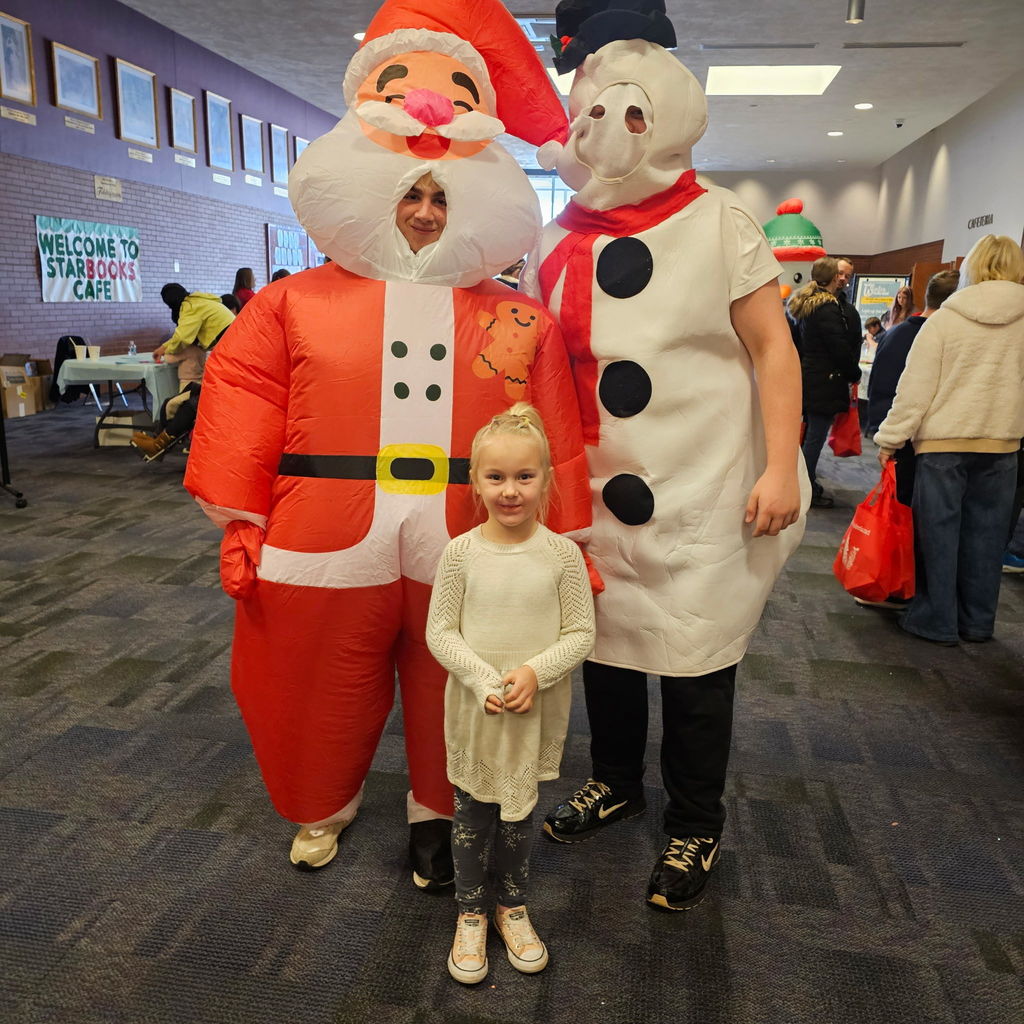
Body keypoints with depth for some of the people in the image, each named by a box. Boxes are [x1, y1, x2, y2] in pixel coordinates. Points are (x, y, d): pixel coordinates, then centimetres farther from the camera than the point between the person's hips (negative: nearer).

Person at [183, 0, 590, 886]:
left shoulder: (521, 322, 5)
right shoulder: (297, 304, 3)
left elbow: (555, 444, 2)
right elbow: (243, 409, 0)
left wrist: (562, 540, 0)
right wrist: (239, 522, -5)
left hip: (466, 549, 1)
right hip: (327, 546, 0)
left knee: (453, 699, 15)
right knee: (324, 694, 16)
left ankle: (437, 814, 42)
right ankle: (325, 807, 46)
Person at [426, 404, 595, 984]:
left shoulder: (562, 554, -11)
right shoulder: (461, 553, -11)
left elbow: (582, 634, -7)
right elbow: (440, 632, -7)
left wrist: (534, 672, -20)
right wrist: (483, 678, -18)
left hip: (536, 710, 0)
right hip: (473, 708, 0)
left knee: (520, 812, 17)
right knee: (472, 814, 14)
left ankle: (514, 907, 41)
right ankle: (471, 914, 36)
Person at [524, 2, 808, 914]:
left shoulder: (718, 222, -4)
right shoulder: (558, 244, 8)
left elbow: (772, 348, -5)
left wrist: (780, 467, -13)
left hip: (702, 497, -4)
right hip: (597, 496, 5)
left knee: (694, 664, 5)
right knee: (604, 643, 17)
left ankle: (695, 826, 27)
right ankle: (616, 782, 41)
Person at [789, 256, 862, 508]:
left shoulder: (806, 304, 13)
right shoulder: (827, 308, -17)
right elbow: (840, 349, -17)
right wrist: (855, 374, -2)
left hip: (809, 377, 10)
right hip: (824, 382, -10)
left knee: (811, 433, 16)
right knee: (815, 437, -3)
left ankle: (807, 483, 25)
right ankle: (808, 490, 3)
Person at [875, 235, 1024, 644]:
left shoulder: (944, 319, -6)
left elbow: (915, 387, -8)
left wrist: (890, 439, -2)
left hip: (943, 442, -3)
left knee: (939, 532, 5)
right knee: (985, 533, 11)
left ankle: (937, 621, 11)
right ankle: (977, 622, 21)